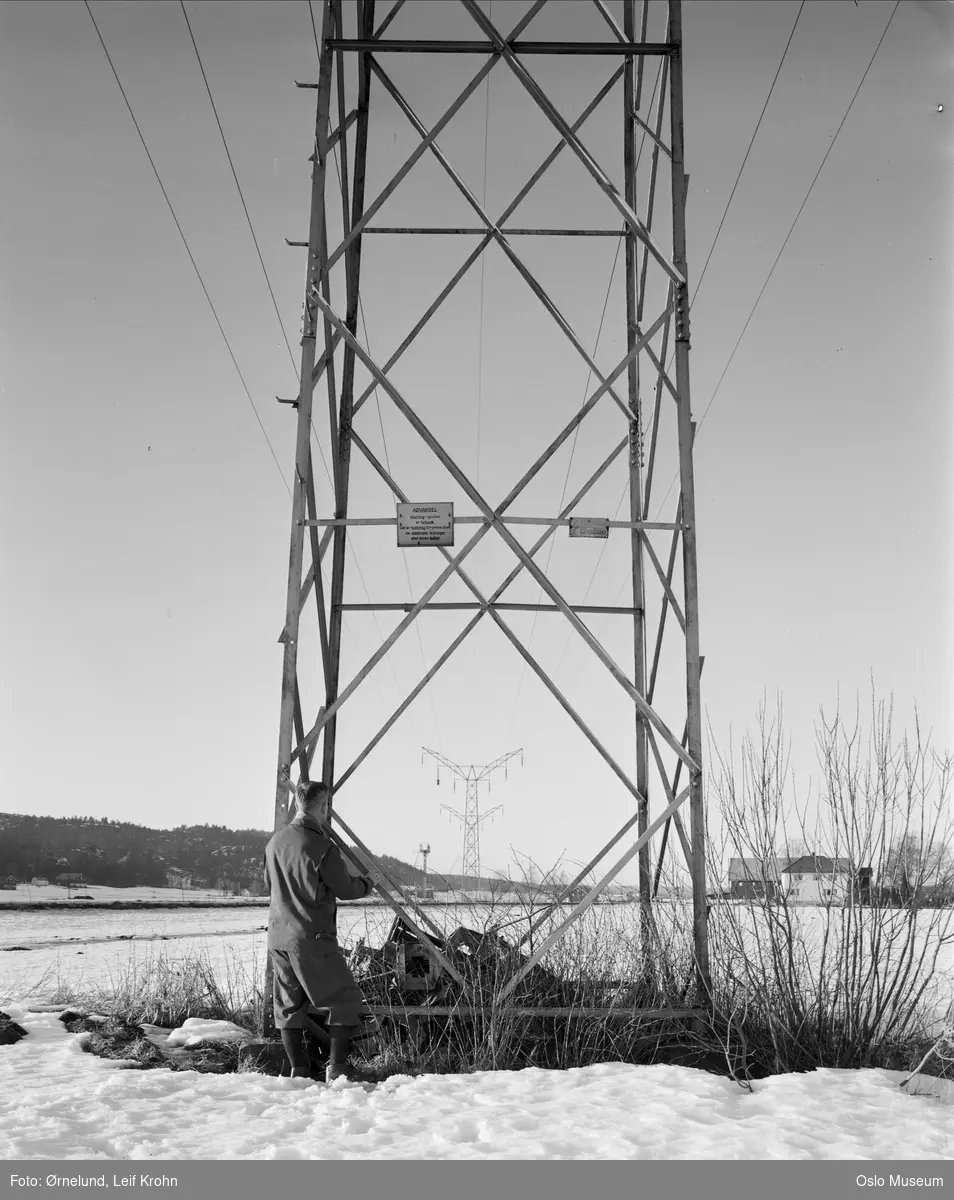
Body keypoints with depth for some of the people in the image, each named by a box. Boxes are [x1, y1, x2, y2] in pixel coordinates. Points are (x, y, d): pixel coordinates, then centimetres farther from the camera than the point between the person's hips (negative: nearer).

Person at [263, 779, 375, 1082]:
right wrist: (367, 883, 12)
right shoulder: (323, 847, -16)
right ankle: (336, 1068, 3)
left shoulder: (275, 842, 5)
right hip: (313, 938, -7)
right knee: (345, 1000, 6)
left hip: (278, 937, 7)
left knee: (288, 1005, 14)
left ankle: (298, 1072, 15)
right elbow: (345, 889, -7)